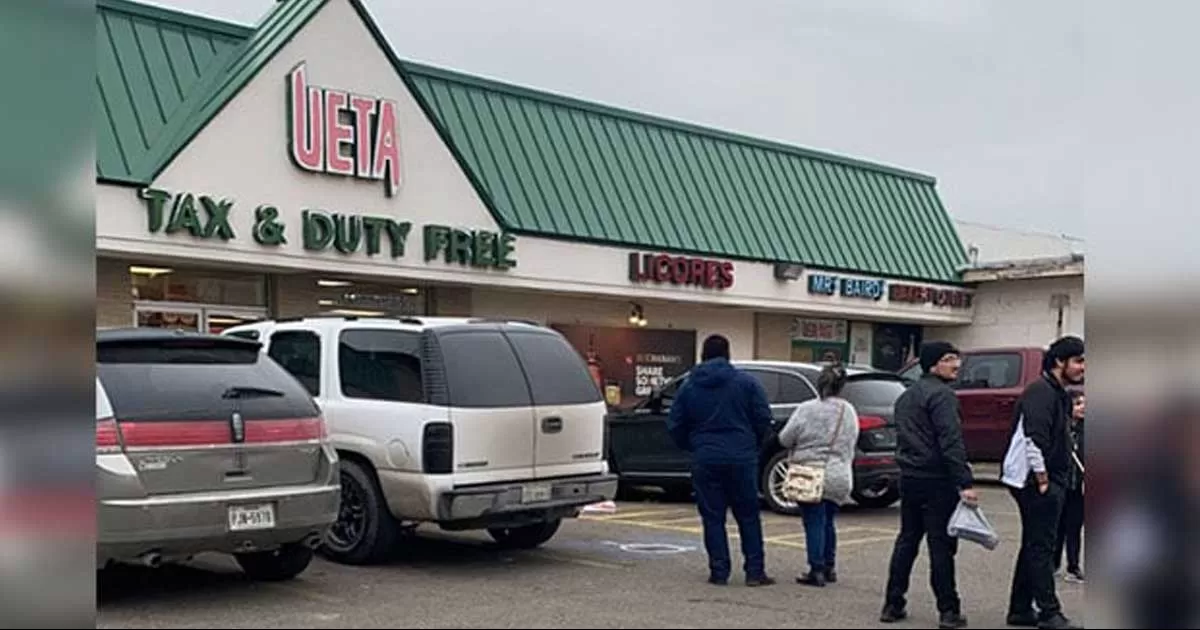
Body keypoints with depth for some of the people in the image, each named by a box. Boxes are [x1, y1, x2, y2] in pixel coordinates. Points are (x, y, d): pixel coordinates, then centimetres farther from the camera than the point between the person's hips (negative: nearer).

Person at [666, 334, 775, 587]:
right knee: (748, 516, 8)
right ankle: (755, 571, 7)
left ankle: (719, 572, 5)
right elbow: (763, 420, -2)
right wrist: (754, 447, 14)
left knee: (712, 518, 6)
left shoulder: (689, 387, 4)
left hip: (705, 460, 1)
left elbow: (675, 426, 5)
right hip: (741, 458, 0)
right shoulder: (746, 382, 0)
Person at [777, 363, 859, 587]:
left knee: (814, 523, -1)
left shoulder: (807, 409, -11)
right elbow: (851, 445, 12)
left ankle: (817, 570, -4)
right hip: (840, 476, 5)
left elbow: (785, 439, -7)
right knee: (828, 522, 18)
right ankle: (829, 568, 24)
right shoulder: (850, 412, 4)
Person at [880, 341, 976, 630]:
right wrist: (965, 483, -22)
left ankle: (893, 605, 14)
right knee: (941, 545, -4)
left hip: (909, 477, 8)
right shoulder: (941, 395, -12)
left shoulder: (906, 396, 17)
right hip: (937, 480, -8)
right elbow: (951, 443, -20)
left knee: (907, 540, 13)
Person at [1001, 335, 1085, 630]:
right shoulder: (1041, 392, -15)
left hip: (1049, 480, 11)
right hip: (1034, 480, -11)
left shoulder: (1060, 394, 17)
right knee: (1041, 548, -6)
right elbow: (1033, 438, -23)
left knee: (1034, 547, 14)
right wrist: (1042, 480, -20)